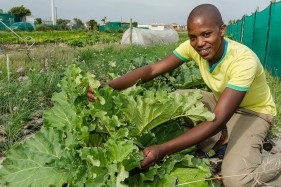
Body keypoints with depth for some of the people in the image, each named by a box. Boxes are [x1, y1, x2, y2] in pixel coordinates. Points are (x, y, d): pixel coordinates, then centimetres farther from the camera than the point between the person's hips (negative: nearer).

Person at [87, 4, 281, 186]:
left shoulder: (244, 60, -36)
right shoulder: (193, 47, -19)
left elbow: (218, 120, -41)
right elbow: (151, 69, -22)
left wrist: (164, 149, -50)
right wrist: (108, 86, -39)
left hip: (253, 111, -6)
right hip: (220, 100, 6)